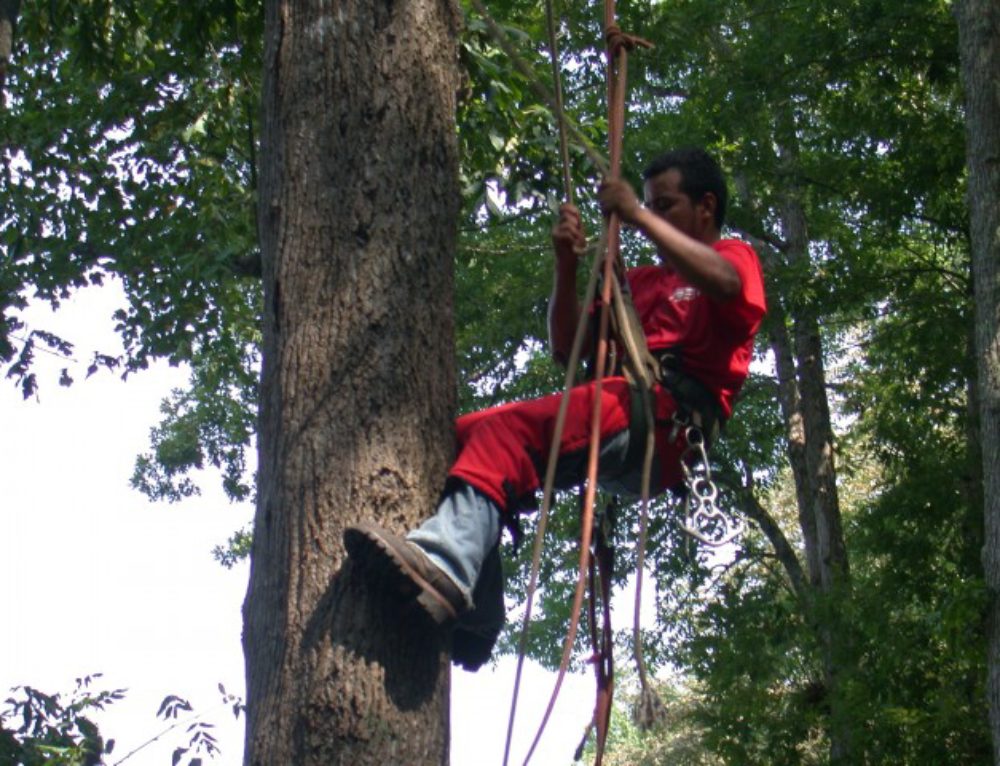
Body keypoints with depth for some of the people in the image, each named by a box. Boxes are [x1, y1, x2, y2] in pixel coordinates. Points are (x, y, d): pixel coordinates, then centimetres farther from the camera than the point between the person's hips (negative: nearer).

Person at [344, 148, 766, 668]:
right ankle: (472, 620, -22)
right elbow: (567, 348, 28)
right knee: (465, 435, -8)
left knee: (507, 429, -30)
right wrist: (567, 266, 13)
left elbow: (725, 283, -14)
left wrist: (638, 216, -10)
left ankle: (444, 564, -51)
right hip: (620, 413, 8)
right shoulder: (641, 281, 37)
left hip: (670, 422, -8)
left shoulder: (734, 255, 14)